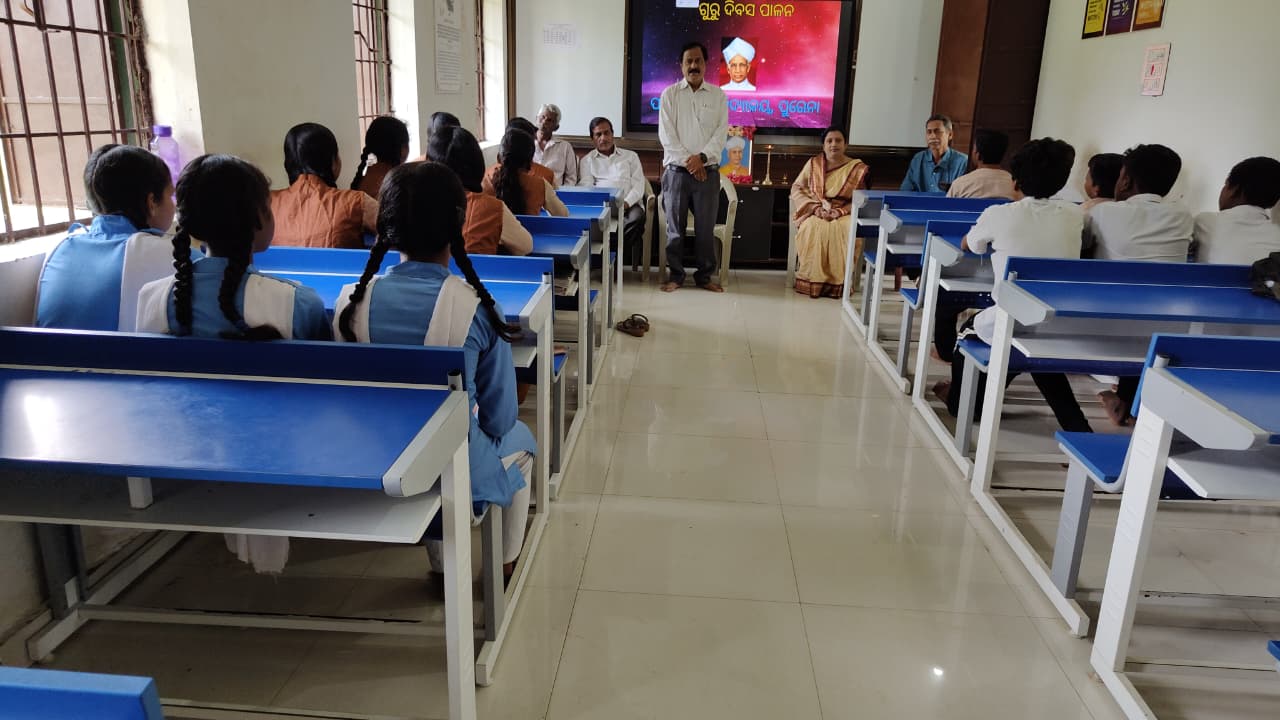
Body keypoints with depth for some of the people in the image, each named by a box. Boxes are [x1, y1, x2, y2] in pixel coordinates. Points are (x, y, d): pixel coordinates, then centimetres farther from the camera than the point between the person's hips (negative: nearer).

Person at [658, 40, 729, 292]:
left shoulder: (718, 95, 8)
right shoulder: (670, 93, 4)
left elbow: (721, 132, 2)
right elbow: (666, 133, -4)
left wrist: (702, 157, -13)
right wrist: (687, 161, -11)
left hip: (708, 171, 1)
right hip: (676, 170, -1)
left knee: (706, 228, 3)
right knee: (675, 227, 2)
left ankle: (704, 276, 13)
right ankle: (676, 275, 12)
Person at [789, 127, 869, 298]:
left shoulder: (857, 168, 4)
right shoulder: (813, 163, 8)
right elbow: (797, 188, 5)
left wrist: (840, 211, -17)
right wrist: (816, 207, -11)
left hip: (844, 214, 0)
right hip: (815, 213, 0)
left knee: (851, 230, -35)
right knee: (812, 229, -35)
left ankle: (840, 281, -25)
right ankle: (812, 280, -27)